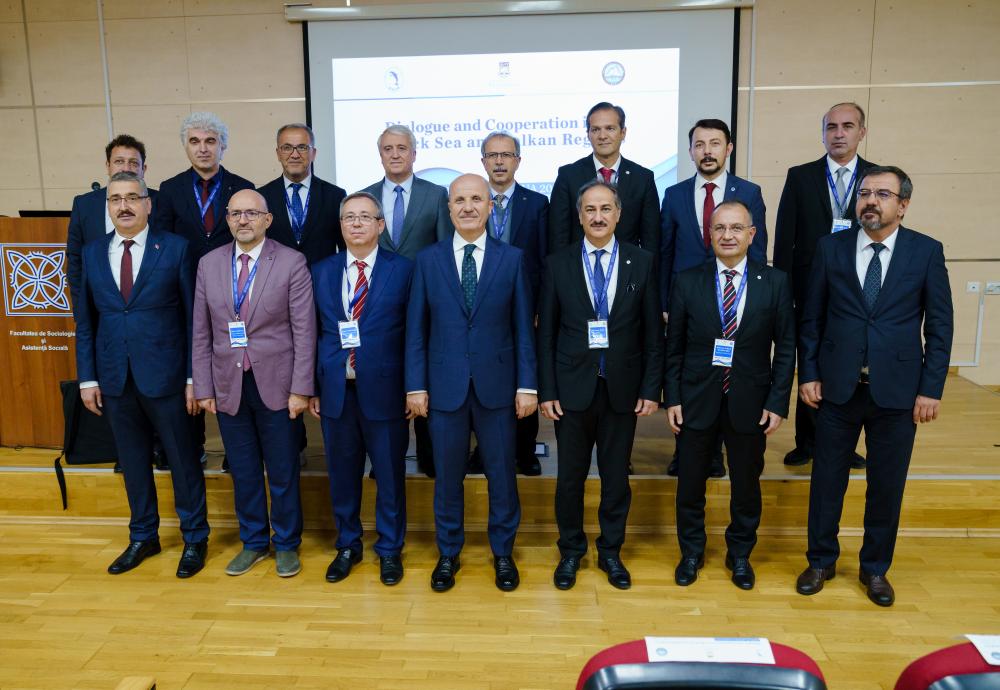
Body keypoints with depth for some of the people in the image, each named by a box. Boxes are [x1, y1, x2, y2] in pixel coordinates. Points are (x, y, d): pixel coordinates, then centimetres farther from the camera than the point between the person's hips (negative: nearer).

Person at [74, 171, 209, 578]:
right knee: (132, 461, 15)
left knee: (182, 458, 7)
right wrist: (87, 377, 5)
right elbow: (85, 321, 10)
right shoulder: (91, 253, 7)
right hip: (114, 377, 4)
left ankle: (194, 538, 23)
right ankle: (143, 537, 32)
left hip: (165, 375, -4)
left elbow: (193, 316, -5)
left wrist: (195, 376, -8)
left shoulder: (175, 248, -5)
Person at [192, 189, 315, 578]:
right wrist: (203, 388, 3)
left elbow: (304, 331, -8)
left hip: (275, 384, -3)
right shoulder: (208, 264, 5)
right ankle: (253, 542, 31)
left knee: (282, 472, 9)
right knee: (243, 472, 13)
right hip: (228, 386, 3)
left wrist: (301, 388, -12)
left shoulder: (291, 263, -6)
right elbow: (202, 333, 6)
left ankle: (286, 544, 26)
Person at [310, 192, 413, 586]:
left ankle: (390, 550, 28)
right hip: (336, 390, 3)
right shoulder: (321, 272, 8)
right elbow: (313, 333, 8)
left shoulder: (402, 270, -2)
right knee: (342, 473, 14)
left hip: (383, 389, -3)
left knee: (389, 475, 9)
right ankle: (348, 546, 34)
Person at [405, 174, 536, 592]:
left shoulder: (512, 258, 1)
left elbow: (523, 327, 1)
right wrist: (415, 385, -2)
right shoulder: (428, 259, 3)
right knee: (447, 476, 11)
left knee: (502, 473, 10)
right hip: (445, 385, 1)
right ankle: (448, 554, 29)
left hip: (496, 384, 0)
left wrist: (527, 385, -4)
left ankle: (503, 554, 29)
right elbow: (416, 329, 3)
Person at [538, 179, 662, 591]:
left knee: (616, 476, 12)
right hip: (573, 387, 0)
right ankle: (571, 552, 30)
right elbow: (546, 333, 1)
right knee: (570, 476, 10)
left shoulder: (641, 263, 1)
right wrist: (546, 390, -4)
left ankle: (610, 552, 31)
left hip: (623, 388, 1)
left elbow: (653, 333, 2)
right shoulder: (558, 264, 0)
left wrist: (651, 388, -3)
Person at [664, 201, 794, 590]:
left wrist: (778, 402, -6)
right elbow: (674, 347, 1)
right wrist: (672, 398, -4)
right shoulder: (687, 282, -2)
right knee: (690, 483, 11)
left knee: (746, 484, 14)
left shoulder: (775, 283, -2)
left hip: (750, 402, 0)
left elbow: (785, 347, 0)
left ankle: (740, 554, 36)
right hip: (696, 400, 0)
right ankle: (691, 552, 34)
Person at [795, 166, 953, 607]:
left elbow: (940, 326, 0)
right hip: (837, 387, 1)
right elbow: (812, 318, 3)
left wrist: (931, 389, -5)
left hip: (897, 390, 0)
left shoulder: (927, 251, -1)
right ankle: (821, 560, 30)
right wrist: (808, 373, -2)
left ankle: (875, 568, 31)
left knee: (887, 485, 11)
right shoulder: (831, 248, 1)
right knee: (827, 478, 11)